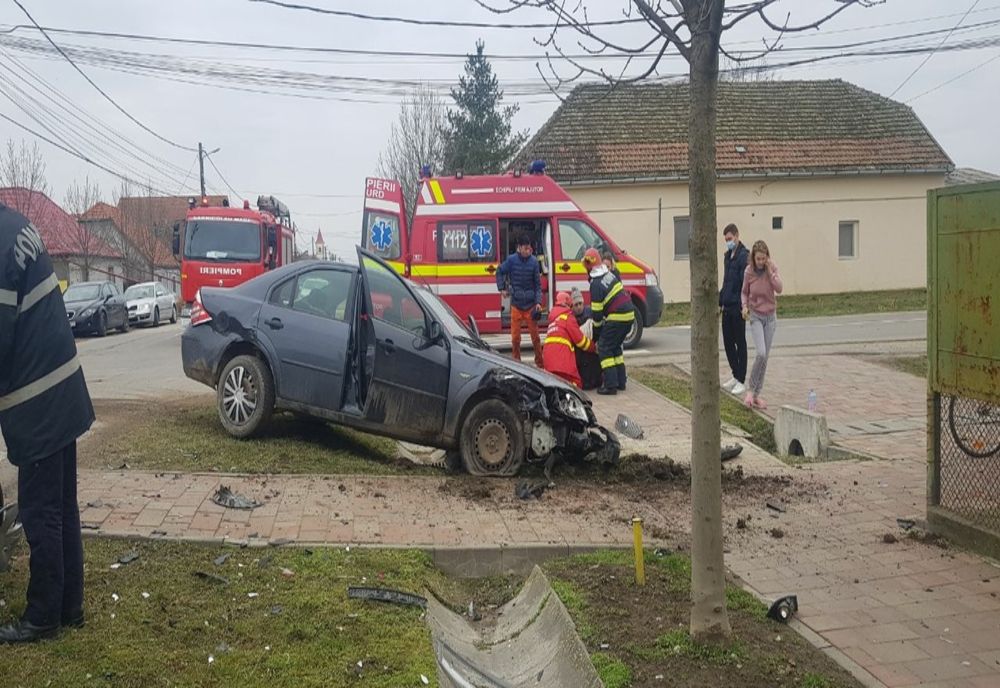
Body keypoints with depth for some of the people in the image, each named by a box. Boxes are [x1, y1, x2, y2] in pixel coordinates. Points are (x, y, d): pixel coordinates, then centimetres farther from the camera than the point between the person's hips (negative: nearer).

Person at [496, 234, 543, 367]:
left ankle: (540, 363, 14)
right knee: (515, 336, 4)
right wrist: (502, 288, 3)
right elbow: (500, 272, 11)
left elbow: (538, 284, 0)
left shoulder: (533, 262, -3)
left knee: (535, 335, 2)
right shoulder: (511, 260, -5)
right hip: (516, 305, 0)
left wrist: (538, 302, -8)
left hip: (530, 305, 0)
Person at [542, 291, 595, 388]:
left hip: (548, 356, 7)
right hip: (562, 357, -7)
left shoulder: (553, 318, 27)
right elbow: (579, 338, 4)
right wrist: (594, 347, 19)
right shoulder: (567, 316, 4)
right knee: (576, 384, -5)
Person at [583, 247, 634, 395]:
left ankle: (610, 385, -7)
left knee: (604, 348, -2)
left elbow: (597, 312, -10)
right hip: (629, 314, 9)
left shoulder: (596, 284, -15)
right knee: (615, 347, 20)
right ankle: (621, 381, 22)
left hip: (617, 317, -9)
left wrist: (596, 333, 5)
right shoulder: (609, 274, 11)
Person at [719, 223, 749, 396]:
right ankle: (736, 376, 24)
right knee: (728, 342, 12)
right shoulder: (727, 256, 14)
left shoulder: (744, 256, -13)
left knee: (740, 343, 0)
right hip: (727, 308, 8)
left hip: (737, 308, -8)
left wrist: (744, 307, -22)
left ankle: (741, 381, 7)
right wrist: (720, 302, 19)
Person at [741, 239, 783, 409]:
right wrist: (745, 306, -10)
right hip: (755, 316, -2)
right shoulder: (749, 272, -7)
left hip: (770, 316, 2)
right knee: (761, 353, -19)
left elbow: (779, 289, -18)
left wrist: (770, 271, -21)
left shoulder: (772, 269, -6)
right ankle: (750, 390, -3)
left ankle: (757, 394, 14)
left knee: (765, 357, 5)